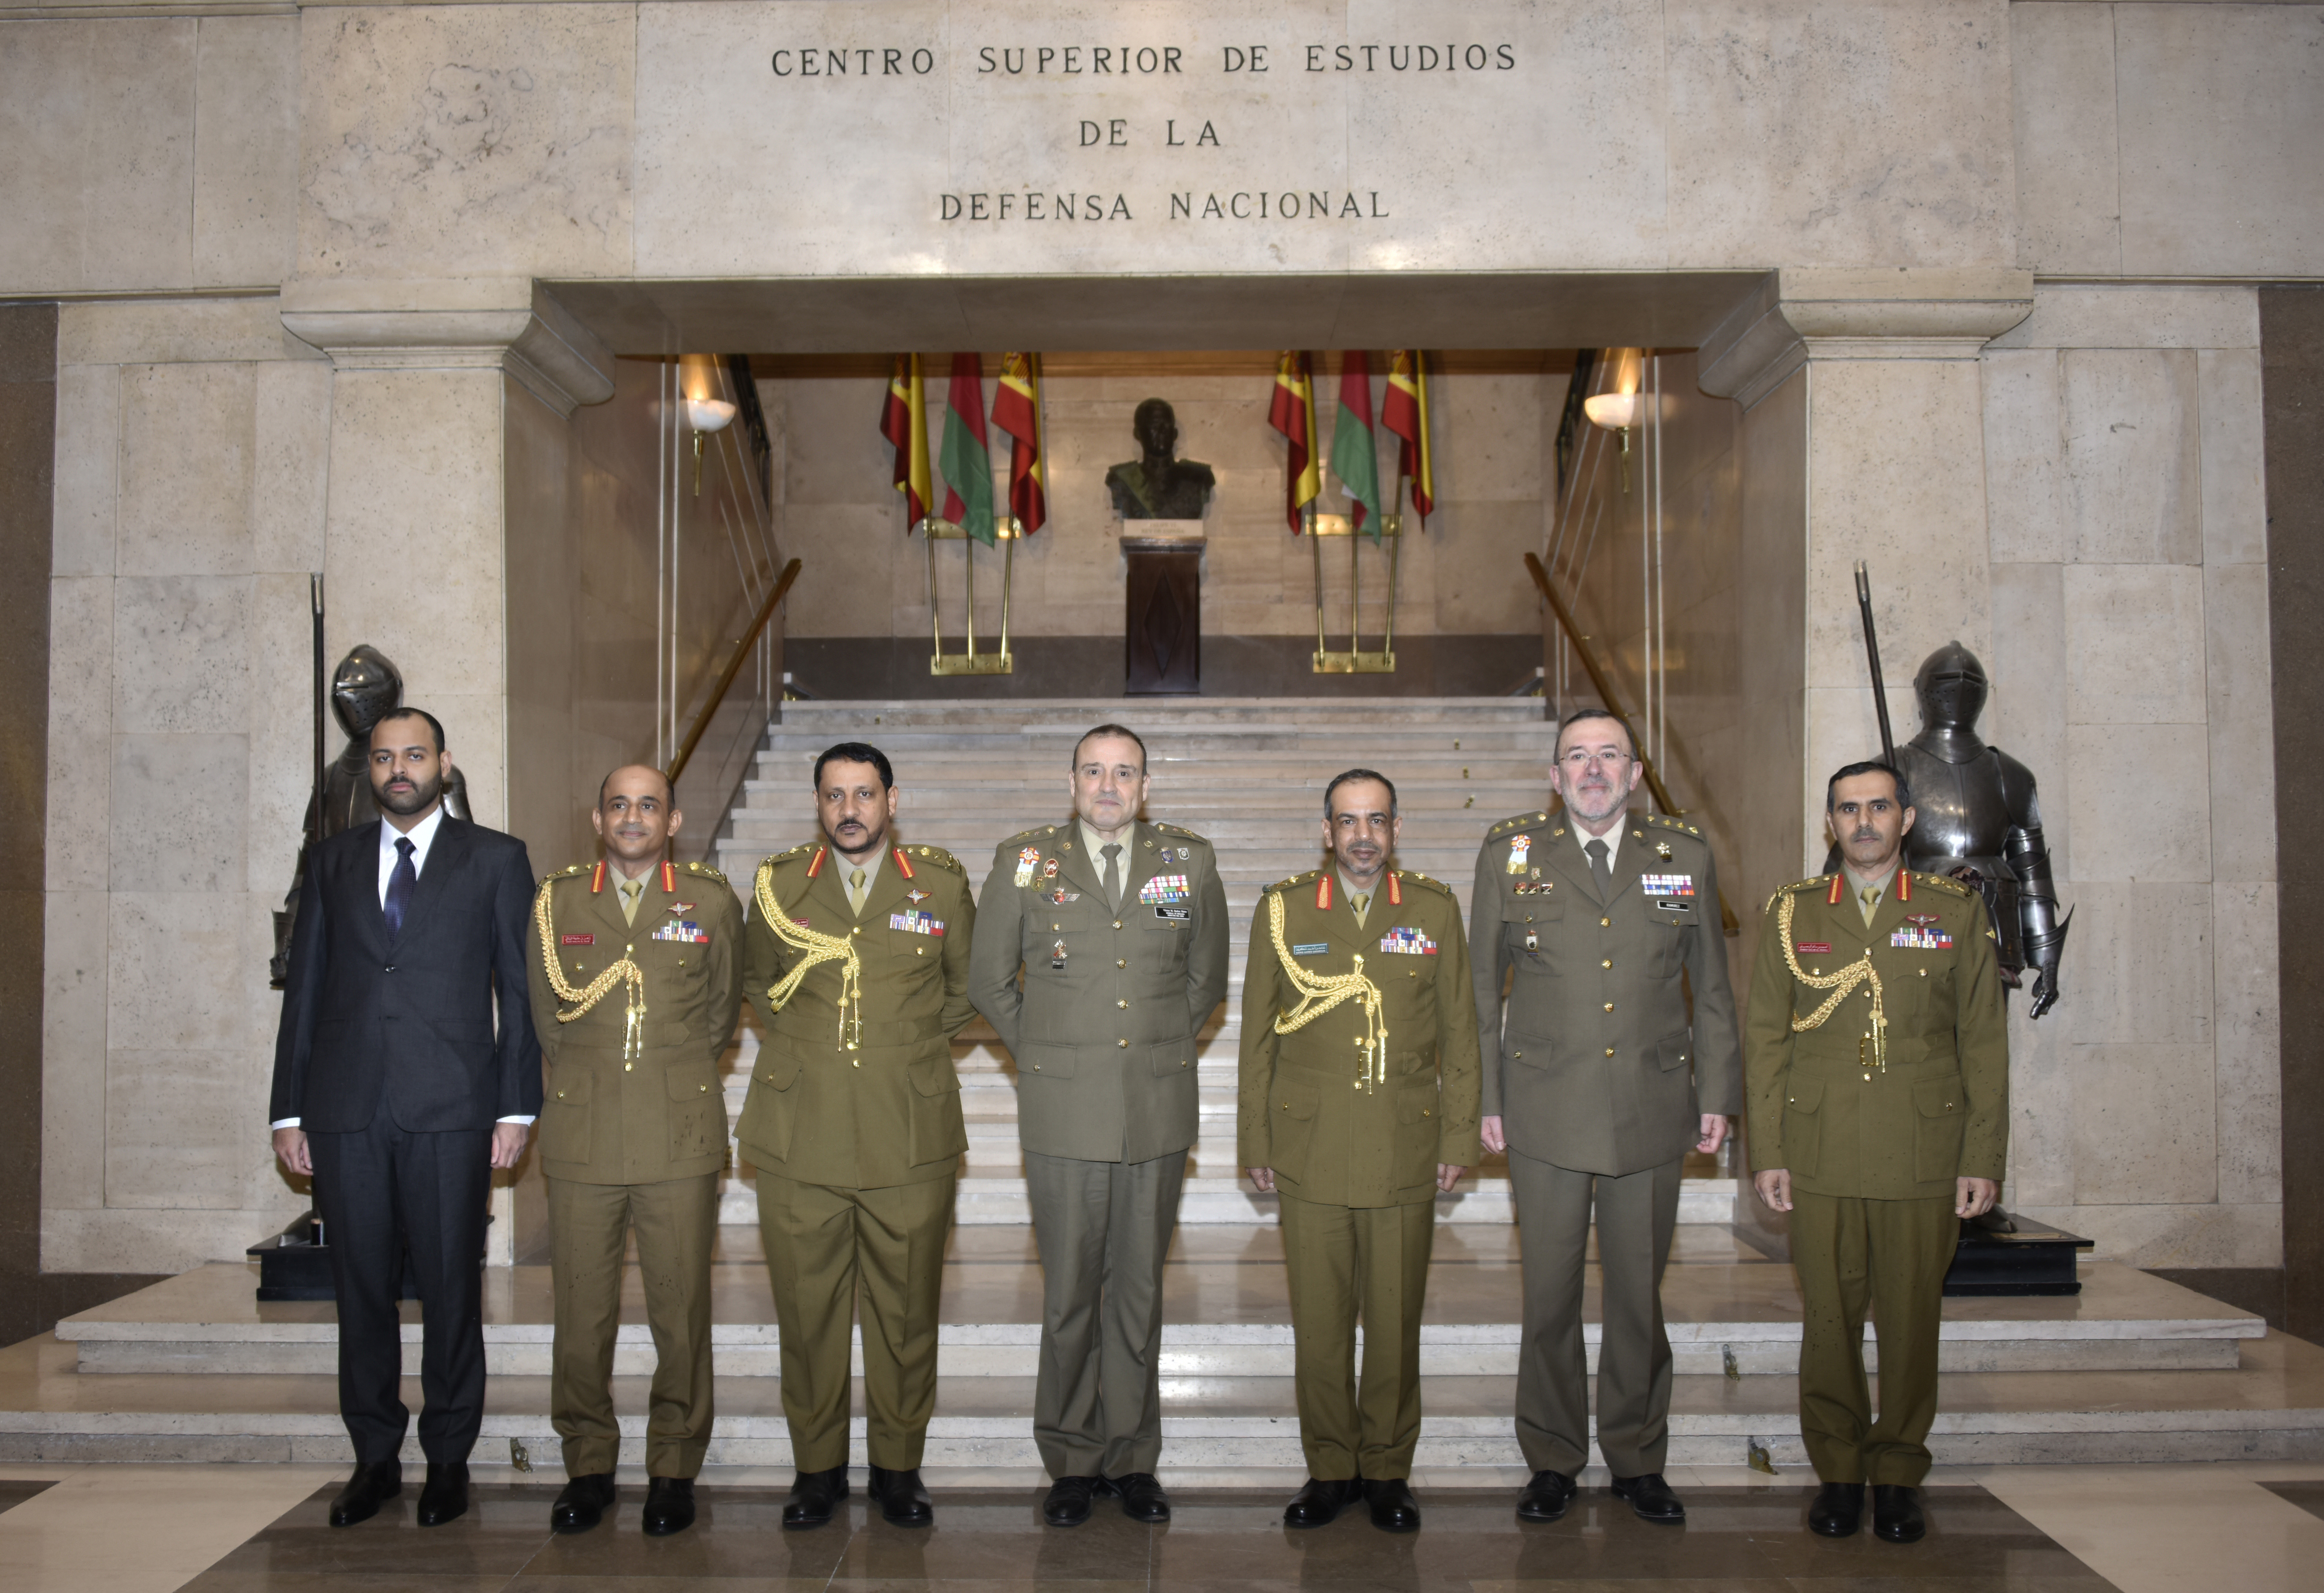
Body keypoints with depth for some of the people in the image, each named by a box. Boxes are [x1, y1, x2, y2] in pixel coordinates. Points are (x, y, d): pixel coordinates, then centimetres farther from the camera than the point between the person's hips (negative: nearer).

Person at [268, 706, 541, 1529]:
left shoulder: (495, 859, 5)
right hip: (346, 1113, 3)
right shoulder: (334, 861, 13)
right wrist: (289, 1110, 8)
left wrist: (517, 1107, -3)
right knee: (361, 1290, 9)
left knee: (451, 1290, 3)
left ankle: (448, 1460, 17)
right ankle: (375, 1457, 22)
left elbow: (520, 990, 3)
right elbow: (304, 989, 13)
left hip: (451, 1113, -3)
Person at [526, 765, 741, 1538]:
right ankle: (588, 1466, 20)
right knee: (581, 1313, 5)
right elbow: (546, 1014, 18)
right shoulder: (557, 902, 9)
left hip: (680, 1135, -1)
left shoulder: (711, 902, 5)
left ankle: (674, 1468, 16)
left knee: (681, 1314, 2)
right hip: (582, 1135, 1)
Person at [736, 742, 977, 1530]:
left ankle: (898, 1466, 21)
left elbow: (965, 986, 17)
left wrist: (911, 1041, 10)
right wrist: (802, 1037, 13)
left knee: (906, 1311, 5)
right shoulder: (778, 884, 7)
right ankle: (817, 1467, 21)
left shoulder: (942, 883, 4)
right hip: (800, 1134, 1)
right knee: (807, 1310, 6)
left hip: (911, 1137, -1)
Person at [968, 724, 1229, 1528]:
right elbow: (989, 979, 10)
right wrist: (1042, 1054, 9)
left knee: (1139, 1289, 9)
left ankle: (1132, 1457, 22)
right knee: (1069, 1294, 5)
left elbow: (1206, 978, 17)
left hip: (1160, 1111, 1)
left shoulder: (1189, 860, 5)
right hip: (1063, 1114, -1)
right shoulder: (1025, 860, 1)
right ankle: (1072, 1461, 20)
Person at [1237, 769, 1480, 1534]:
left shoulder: (1435, 910, 5)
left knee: (1396, 1320, 7)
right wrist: (1255, 1142, 5)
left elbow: (1459, 1033, 7)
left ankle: (1387, 1470, 22)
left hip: (1404, 1155, 0)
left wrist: (1459, 1139, 3)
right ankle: (1330, 1468, 21)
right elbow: (1258, 1036, 7)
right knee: (1318, 1321, 5)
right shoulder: (1282, 911, 4)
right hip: (1310, 1152, 0)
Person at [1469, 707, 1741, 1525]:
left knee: (1639, 1293, 10)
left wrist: (1716, 1094, 7)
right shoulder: (1509, 852, 2)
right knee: (1549, 1294, 6)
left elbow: (1711, 987, 11)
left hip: (1653, 1110, 1)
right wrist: (1484, 1099, 1)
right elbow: (1482, 987, 4)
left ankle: (1638, 1460, 26)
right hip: (1546, 1112, -1)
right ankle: (1553, 1462, 22)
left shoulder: (1685, 855, 6)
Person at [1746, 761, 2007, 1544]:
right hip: (1820, 1158, 1)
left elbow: (1983, 1041, 5)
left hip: (1924, 1157, 0)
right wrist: (1766, 1152, 1)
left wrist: (1983, 1159, 0)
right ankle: (1839, 1472, 20)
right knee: (1829, 1318, 5)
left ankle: (1898, 1475, 21)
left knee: (1911, 1320, 5)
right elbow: (1765, 1040, 7)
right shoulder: (1791, 914, 7)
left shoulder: (1958, 912, 5)